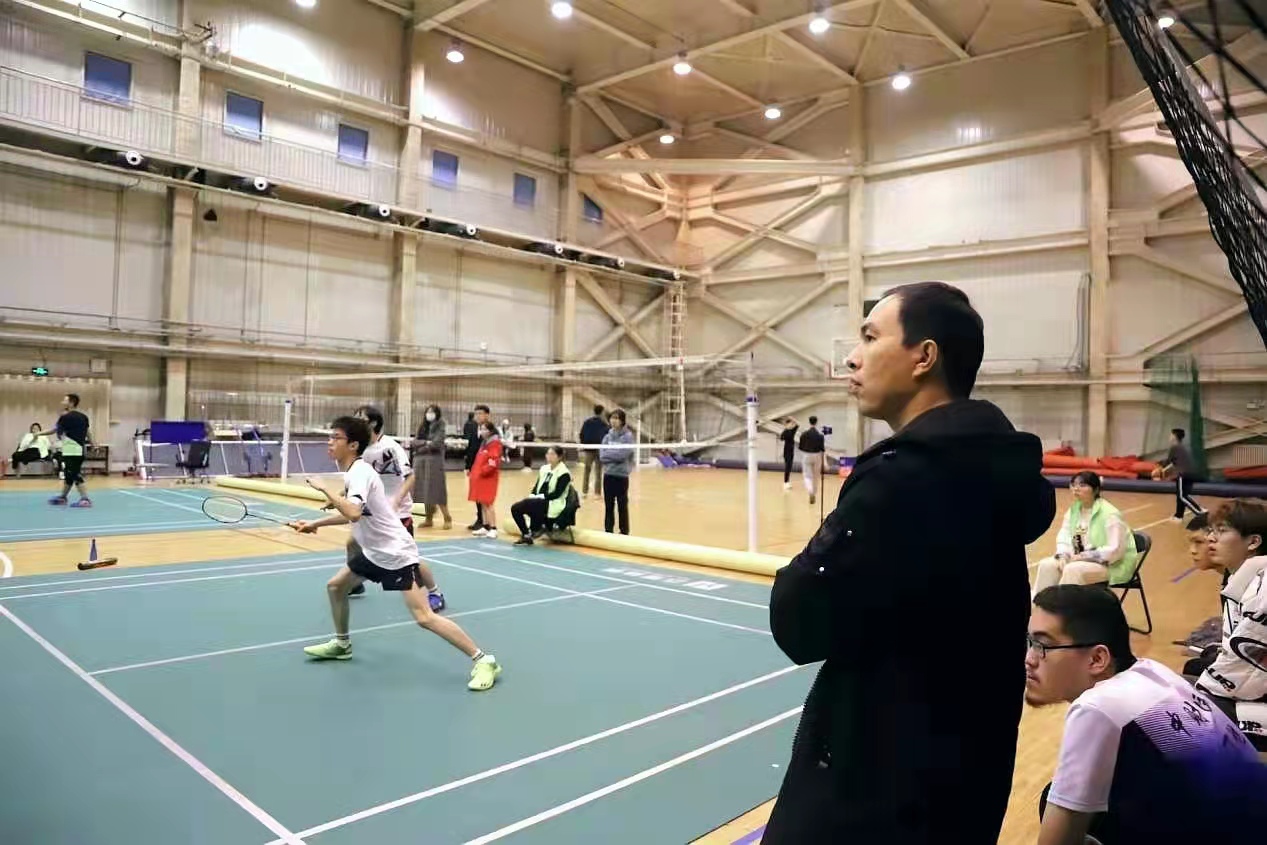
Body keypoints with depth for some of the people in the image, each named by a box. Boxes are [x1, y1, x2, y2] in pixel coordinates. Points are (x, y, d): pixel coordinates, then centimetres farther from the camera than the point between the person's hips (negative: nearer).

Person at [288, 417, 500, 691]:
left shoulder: (360, 472, -21)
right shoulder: (351, 471, 9)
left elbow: (353, 513, -38)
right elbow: (351, 513, 24)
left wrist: (325, 488, -27)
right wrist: (315, 524, 23)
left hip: (395, 552, -10)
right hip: (374, 551, 10)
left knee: (424, 617, -16)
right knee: (335, 586, 19)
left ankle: (482, 660, -14)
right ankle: (341, 644, 40)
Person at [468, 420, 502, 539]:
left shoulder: (495, 443, -11)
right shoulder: (484, 443, 17)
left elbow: (494, 461, -20)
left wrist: (484, 470, -17)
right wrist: (475, 471, 13)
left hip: (488, 478, -9)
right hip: (480, 477, 9)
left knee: (487, 503, -10)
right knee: (482, 503, 10)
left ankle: (493, 529, -6)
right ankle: (485, 527, 17)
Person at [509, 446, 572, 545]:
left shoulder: (564, 473, -9)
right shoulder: (544, 469, 13)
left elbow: (557, 494, -16)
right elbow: (536, 487, 14)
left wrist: (540, 496, -21)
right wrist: (532, 496, -7)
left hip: (553, 505, -8)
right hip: (539, 502, 8)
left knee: (527, 504, -32)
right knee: (515, 508, -12)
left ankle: (537, 528, -10)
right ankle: (526, 536, -2)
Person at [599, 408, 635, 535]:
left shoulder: (628, 436, -7)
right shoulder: (607, 436, 7)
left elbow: (622, 455, -17)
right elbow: (602, 455, -2)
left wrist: (608, 454, -8)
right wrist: (615, 455, -14)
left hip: (621, 475, -4)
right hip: (608, 475, 4)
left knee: (622, 505, 4)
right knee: (608, 505, 11)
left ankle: (624, 532, 14)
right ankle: (608, 531, 21)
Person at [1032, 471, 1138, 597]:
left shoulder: (1109, 514, -21)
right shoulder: (1074, 510, 3)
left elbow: (1115, 551, -24)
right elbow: (1064, 536, 5)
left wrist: (1083, 556, -23)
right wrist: (1063, 556, -14)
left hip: (1113, 565, -7)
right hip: (1082, 559, 7)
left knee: (1073, 570, -32)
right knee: (1046, 565, -13)